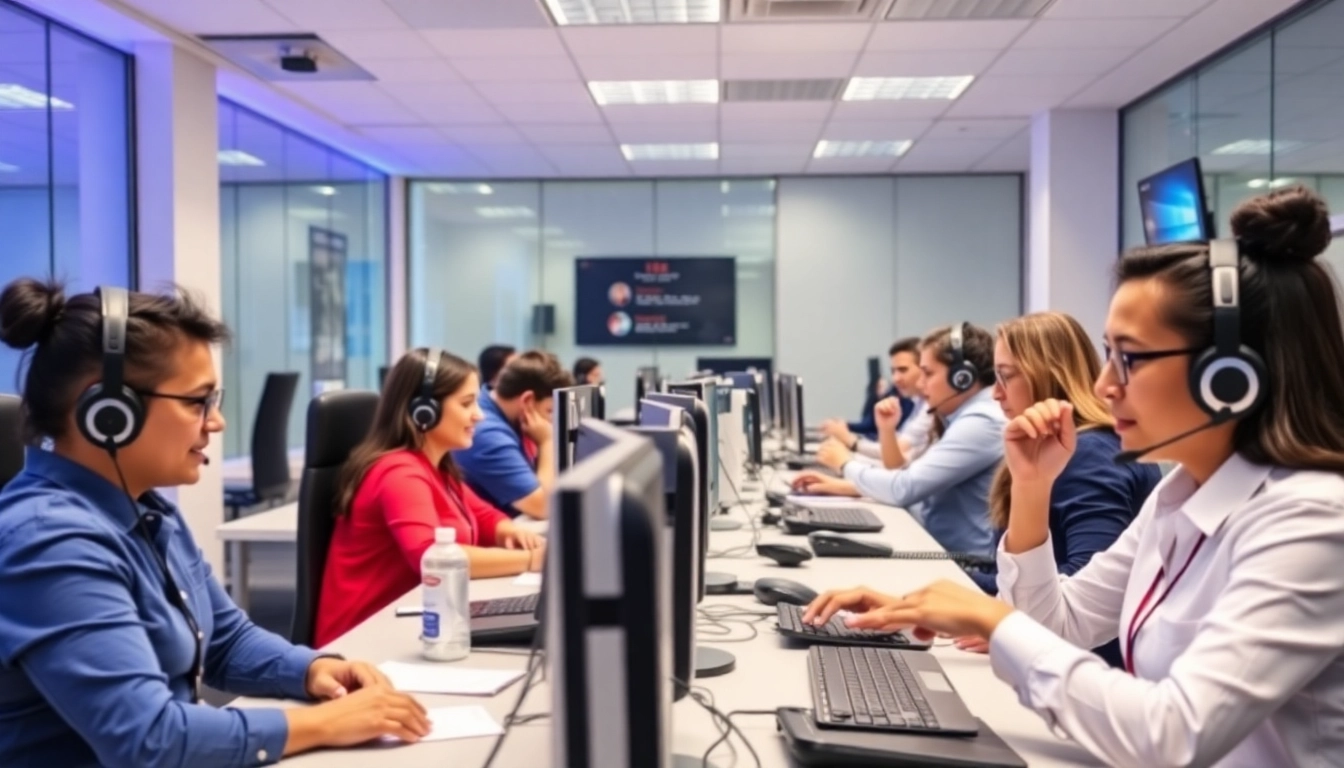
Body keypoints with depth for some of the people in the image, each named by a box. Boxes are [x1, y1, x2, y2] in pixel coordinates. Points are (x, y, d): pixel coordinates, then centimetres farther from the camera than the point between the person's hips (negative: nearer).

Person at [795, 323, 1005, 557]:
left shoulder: (980, 422, -18)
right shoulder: (964, 418, 13)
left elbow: (904, 489, -22)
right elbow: (908, 480, 15)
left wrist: (846, 464, -6)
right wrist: (887, 431, 2)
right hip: (941, 552, 8)